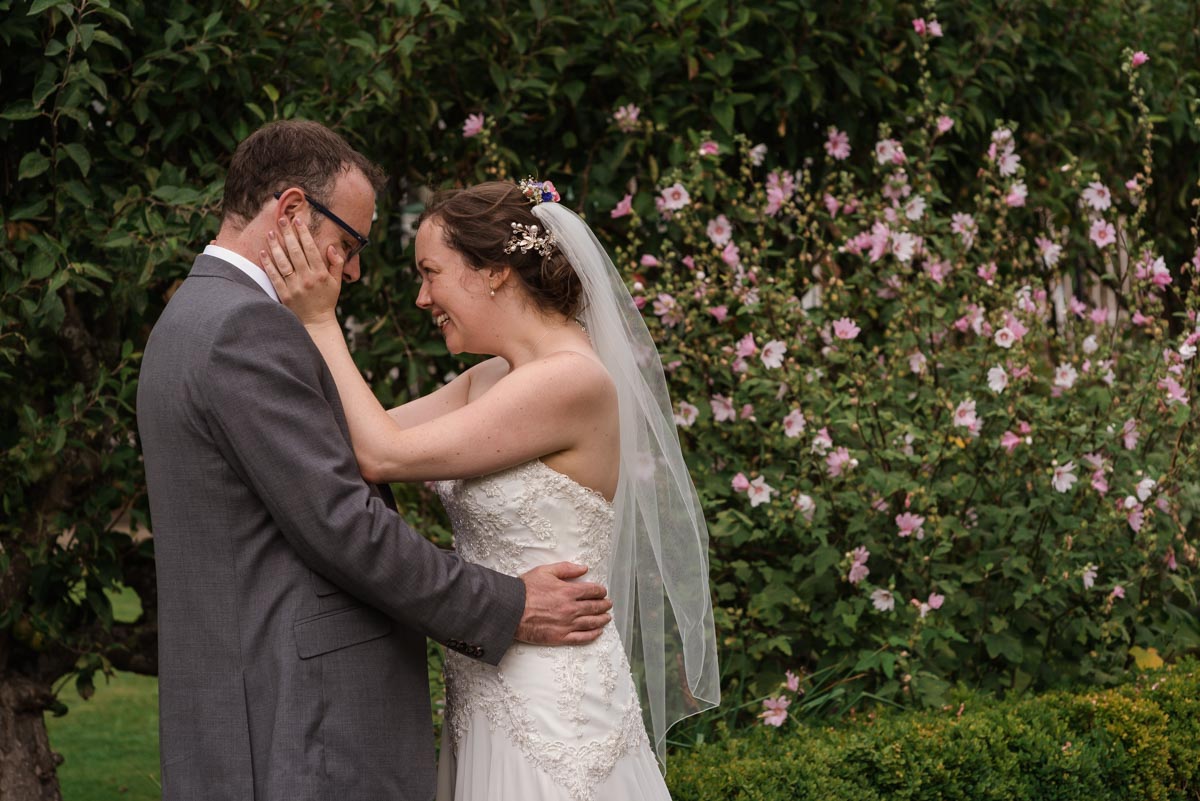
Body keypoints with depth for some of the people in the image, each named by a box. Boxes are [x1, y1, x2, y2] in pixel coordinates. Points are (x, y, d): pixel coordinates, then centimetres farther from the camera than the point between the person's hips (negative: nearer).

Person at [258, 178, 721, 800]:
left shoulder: (573, 381, -20)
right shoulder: (493, 379, 10)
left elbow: (383, 456, -19)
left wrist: (320, 321, -13)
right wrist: (306, 313, 3)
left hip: (552, 703, -9)